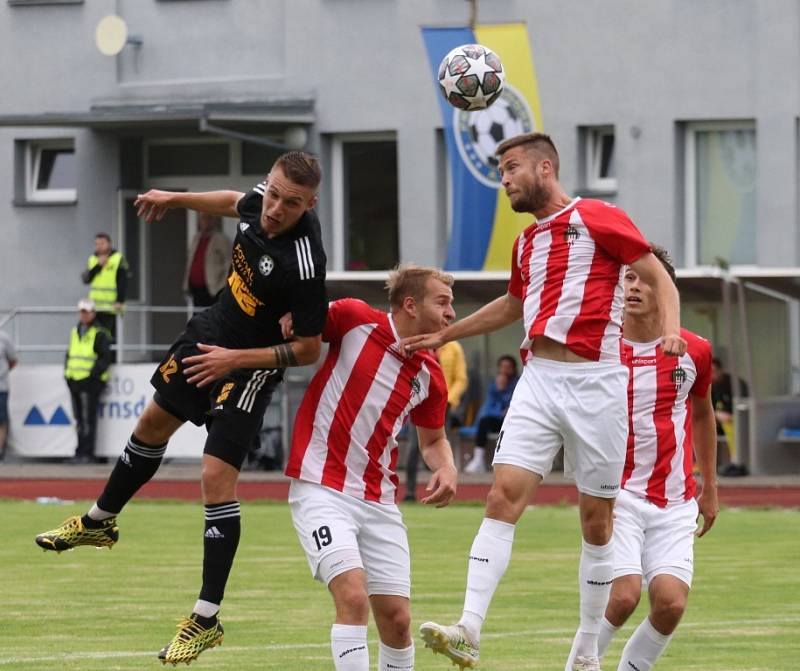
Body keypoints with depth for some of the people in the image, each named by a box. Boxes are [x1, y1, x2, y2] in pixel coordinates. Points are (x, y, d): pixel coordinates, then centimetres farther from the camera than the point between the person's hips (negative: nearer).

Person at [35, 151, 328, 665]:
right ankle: (100, 521, 52)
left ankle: (207, 619, -7)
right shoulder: (259, 202, -15)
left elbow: (309, 348, -26)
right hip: (212, 331, 8)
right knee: (154, 424, 26)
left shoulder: (304, 262, -34)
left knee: (217, 477, -15)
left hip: (253, 367, -8)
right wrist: (177, 198, 19)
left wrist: (237, 359, -30)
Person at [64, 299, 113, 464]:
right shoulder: (75, 332, 18)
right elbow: (69, 353, 26)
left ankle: (86, 453, -9)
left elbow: (105, 358, -10)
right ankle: (81, 452, 14)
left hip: (90, 382, -8)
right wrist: (67, 373, 13)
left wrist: (93, 375, -16)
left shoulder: (100, 334, -6)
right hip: (75, 381, 8)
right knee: (79, 419, 10)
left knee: (88, 419, -9)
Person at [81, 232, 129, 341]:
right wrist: (98, 265, -10)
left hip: (110, 307, -5)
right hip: (95, 307, 5)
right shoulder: (92, 260, 13)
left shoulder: (118, 259, -1)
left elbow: (123, 282, -8)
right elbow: (86, 279, -1)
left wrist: (120, 301, -17)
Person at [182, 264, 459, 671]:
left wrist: (446, 469, 0)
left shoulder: (429, 375, 5)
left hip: (379, 500, 5)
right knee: (352, 595, -23)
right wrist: (235, 356, -1)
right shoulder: (354, 318, -8)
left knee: (396, 617, 0)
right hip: (321, 489, -5)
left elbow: (433, 440, 21)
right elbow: (294, 331, 9)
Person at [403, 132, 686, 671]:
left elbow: (659, 278, -2)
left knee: (596, 519, 2)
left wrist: (672, 328, -20)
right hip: (538, 379, 5)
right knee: (504, 496, -11)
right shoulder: (526, 243, 19)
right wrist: (443, 335, 36)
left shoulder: (598, 219, -2)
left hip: (595, 384, -5)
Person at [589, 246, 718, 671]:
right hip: (619, 494, -2)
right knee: (623, 595, -20)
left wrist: (710, 487, 23)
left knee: (671, 603, -13)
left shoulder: (693, 351, 3)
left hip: (674, 504, 2)